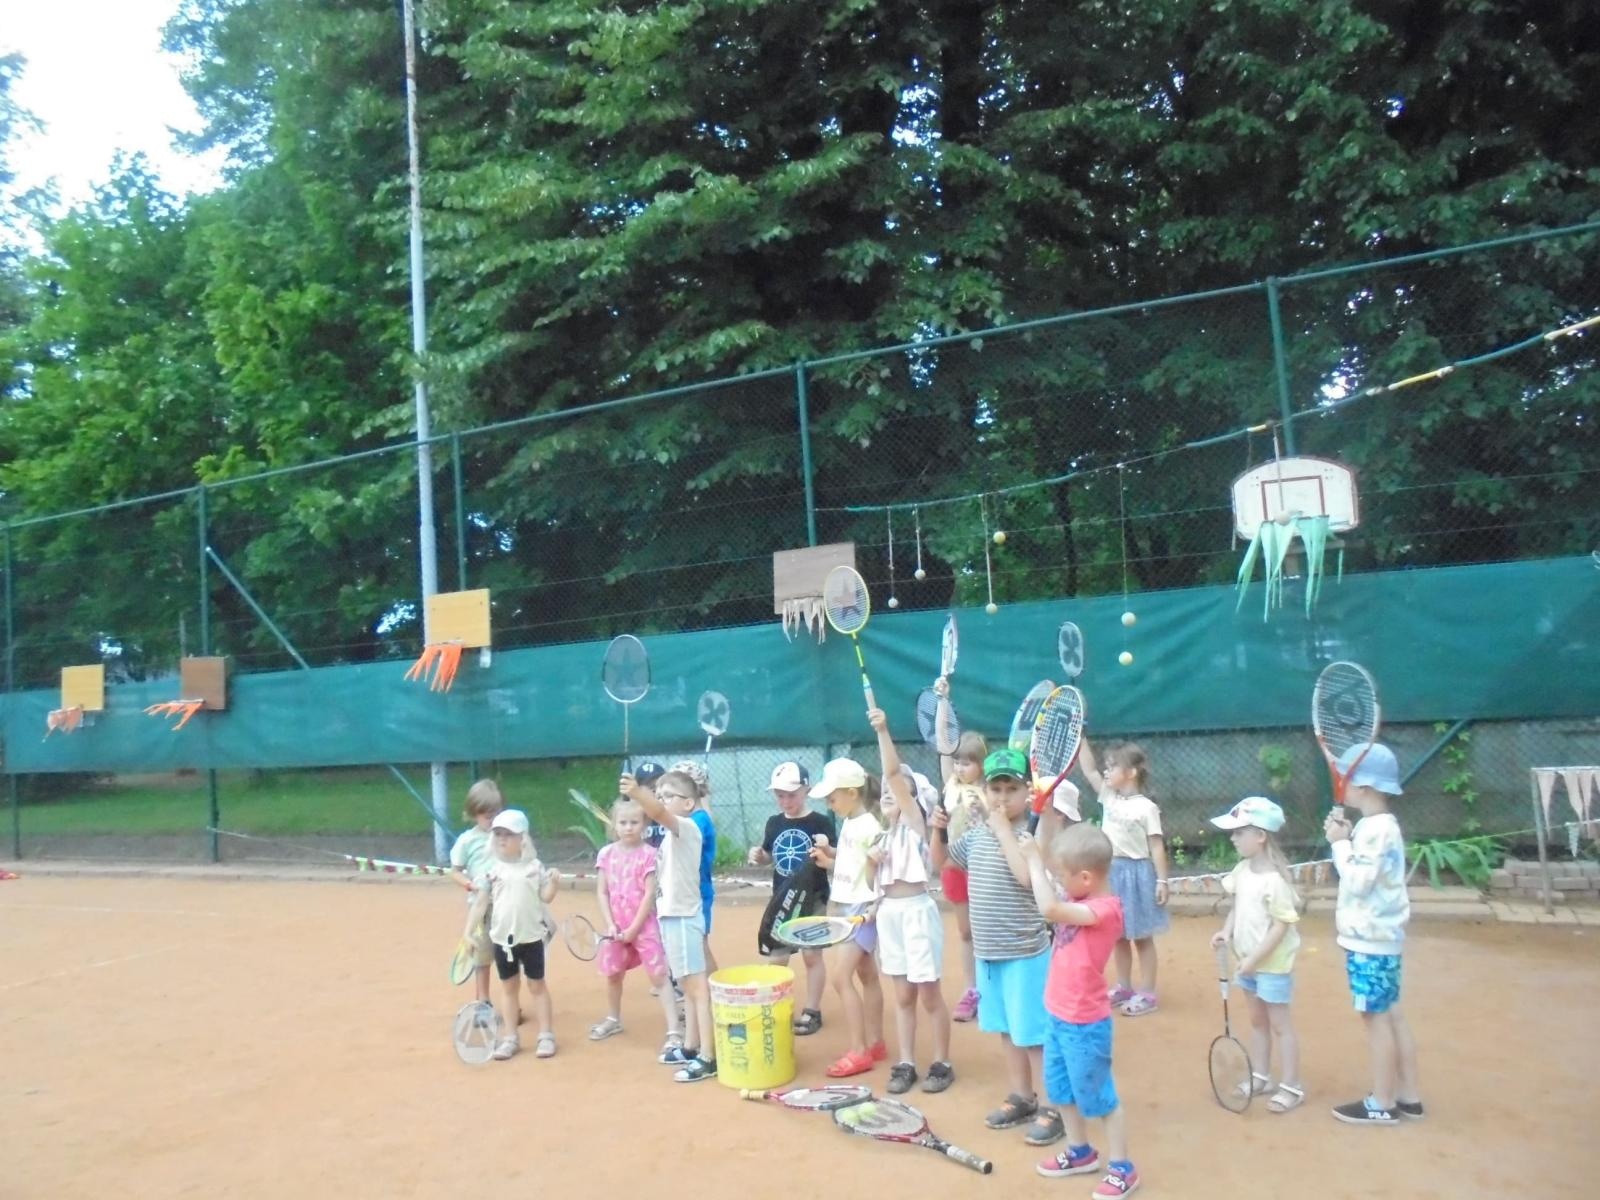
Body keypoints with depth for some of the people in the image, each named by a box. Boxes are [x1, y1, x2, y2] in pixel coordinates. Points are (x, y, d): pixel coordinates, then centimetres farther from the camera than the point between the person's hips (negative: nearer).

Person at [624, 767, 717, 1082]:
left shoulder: (686, 826, -15)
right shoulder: (672, 834, 13)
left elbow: (659, 813, -36)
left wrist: (638, 794, -53)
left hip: (683, 917, -10)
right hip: (672, 916, 10)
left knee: (698, 987, -7)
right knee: (687, 987, 18)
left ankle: (708, 1058, -4)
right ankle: (690, 1047, 29)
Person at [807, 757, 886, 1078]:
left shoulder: (869, 827, -19)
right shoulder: (848, 823, 9)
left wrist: (873, 910, -25)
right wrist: (828, 856, 3)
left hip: (861, 910, -10)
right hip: (845, 908, 10)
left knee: (840, 975, -11)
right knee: (866, 975, 15)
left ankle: (859, 1051, -4)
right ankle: (875, 1043, 24)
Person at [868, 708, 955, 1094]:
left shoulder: (915, 822, -6)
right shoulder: (885, 836, 13)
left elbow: (894, 774, -19)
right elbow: (876, 882, 17)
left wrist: (883, 731, -26)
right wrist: (873, 862, -4)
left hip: (916, 910, -7)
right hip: (889, 912, 7)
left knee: (929, 995, 2)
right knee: (903, 995, 13)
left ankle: (942, 1064, 15)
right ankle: (906, 1063, 20)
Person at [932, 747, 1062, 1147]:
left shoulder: (1032, 833, -16)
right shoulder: (975, 833, 4)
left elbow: (1026, 876, -33)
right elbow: (940, 860, 17)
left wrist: (1003, 828, -26)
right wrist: (938, 831, -3)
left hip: (1025, 954, -7)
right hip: (987, 952, 7)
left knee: (1033, 1033, 2)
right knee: (1008, 1030, 19)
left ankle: (1052, 1109, 16)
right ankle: (1022, 1098, 33)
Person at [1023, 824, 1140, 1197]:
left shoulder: (1105, 908, -27)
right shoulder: (1081, 902, 0)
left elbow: (1049, 909, -38)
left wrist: (1035, 861, -28)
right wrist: (1040, 858, -4)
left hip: (1085, 1024, -9)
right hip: (1059, 1017, 9)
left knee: (1099, 1096, 7)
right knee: (1061, 1089, 22)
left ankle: (1122, 1168, 23)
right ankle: (1080, 1152, 40)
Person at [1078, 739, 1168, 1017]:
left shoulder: (1146, 807, -12)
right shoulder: (1108, 797, 4)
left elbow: (1156, 846, -11)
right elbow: (1088, 769, -1)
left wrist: (1161, 881, -14)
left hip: (1136, 873, -6)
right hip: (1112, 871, 6)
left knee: (1141, 937, 5)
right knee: (1119, 935, 16)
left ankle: (1147, 994, 13)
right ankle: (1123, 987, 28)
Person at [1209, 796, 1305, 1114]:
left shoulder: (1274, 880, -26)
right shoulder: (1242, 870, -1)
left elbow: (1281, 925, -24)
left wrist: (1255, 958, -23)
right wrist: (1226, 931, -5)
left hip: (1272, 964, -8)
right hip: (1250, 961, 8)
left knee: (1280, 1024, 4)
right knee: (1258, 1020, 20)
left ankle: (1291, 1087, 17)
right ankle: (1260, 1076, 33)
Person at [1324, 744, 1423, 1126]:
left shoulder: (1377, 829, -21)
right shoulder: (1375, 826, 9)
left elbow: (1358, 881, -24)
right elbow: (1360, 874, 16)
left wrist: (1340, 842, -16)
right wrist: (1344, 838, 5)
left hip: (1370, 940, -10)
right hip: (1377, 937, 10)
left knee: (1376, 1017, 0)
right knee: (1391, 1015, 15)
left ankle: (1382, 1104, 10)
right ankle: (1408, 1097, 23)